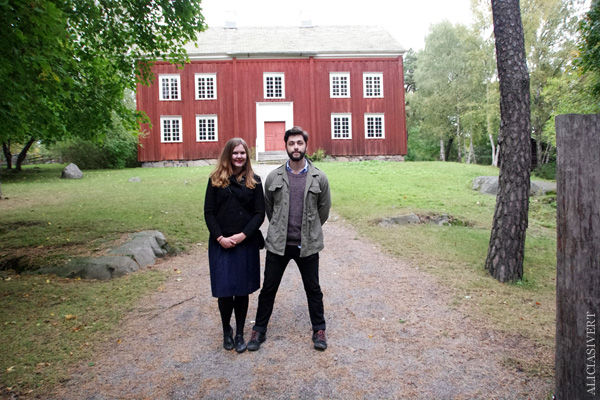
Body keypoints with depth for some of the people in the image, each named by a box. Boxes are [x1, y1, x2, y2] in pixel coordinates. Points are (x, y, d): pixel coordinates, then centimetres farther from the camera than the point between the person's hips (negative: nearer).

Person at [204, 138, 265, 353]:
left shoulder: (254, 181, 3)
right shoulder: (216, 180, 3)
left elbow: (259, 213, 0)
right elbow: (209, 212, 1)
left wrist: (242, 235, -11)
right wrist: (220, 238, -10)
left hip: (246, 243, 0)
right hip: (221, 244, 0)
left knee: (242, 290, 7)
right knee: (224, 290, 1)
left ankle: (239, 333, 24)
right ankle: (226, 330, 26)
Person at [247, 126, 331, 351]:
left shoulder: (319, 178, -5)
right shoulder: (273, 177, -3)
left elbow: (324, 209, 7)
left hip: (307, 244, 0)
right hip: (278, 244, 1)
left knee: (313, 289, 14)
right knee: (268, 289, 11)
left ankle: (319, 330, 33)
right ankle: (259, 330, 29)